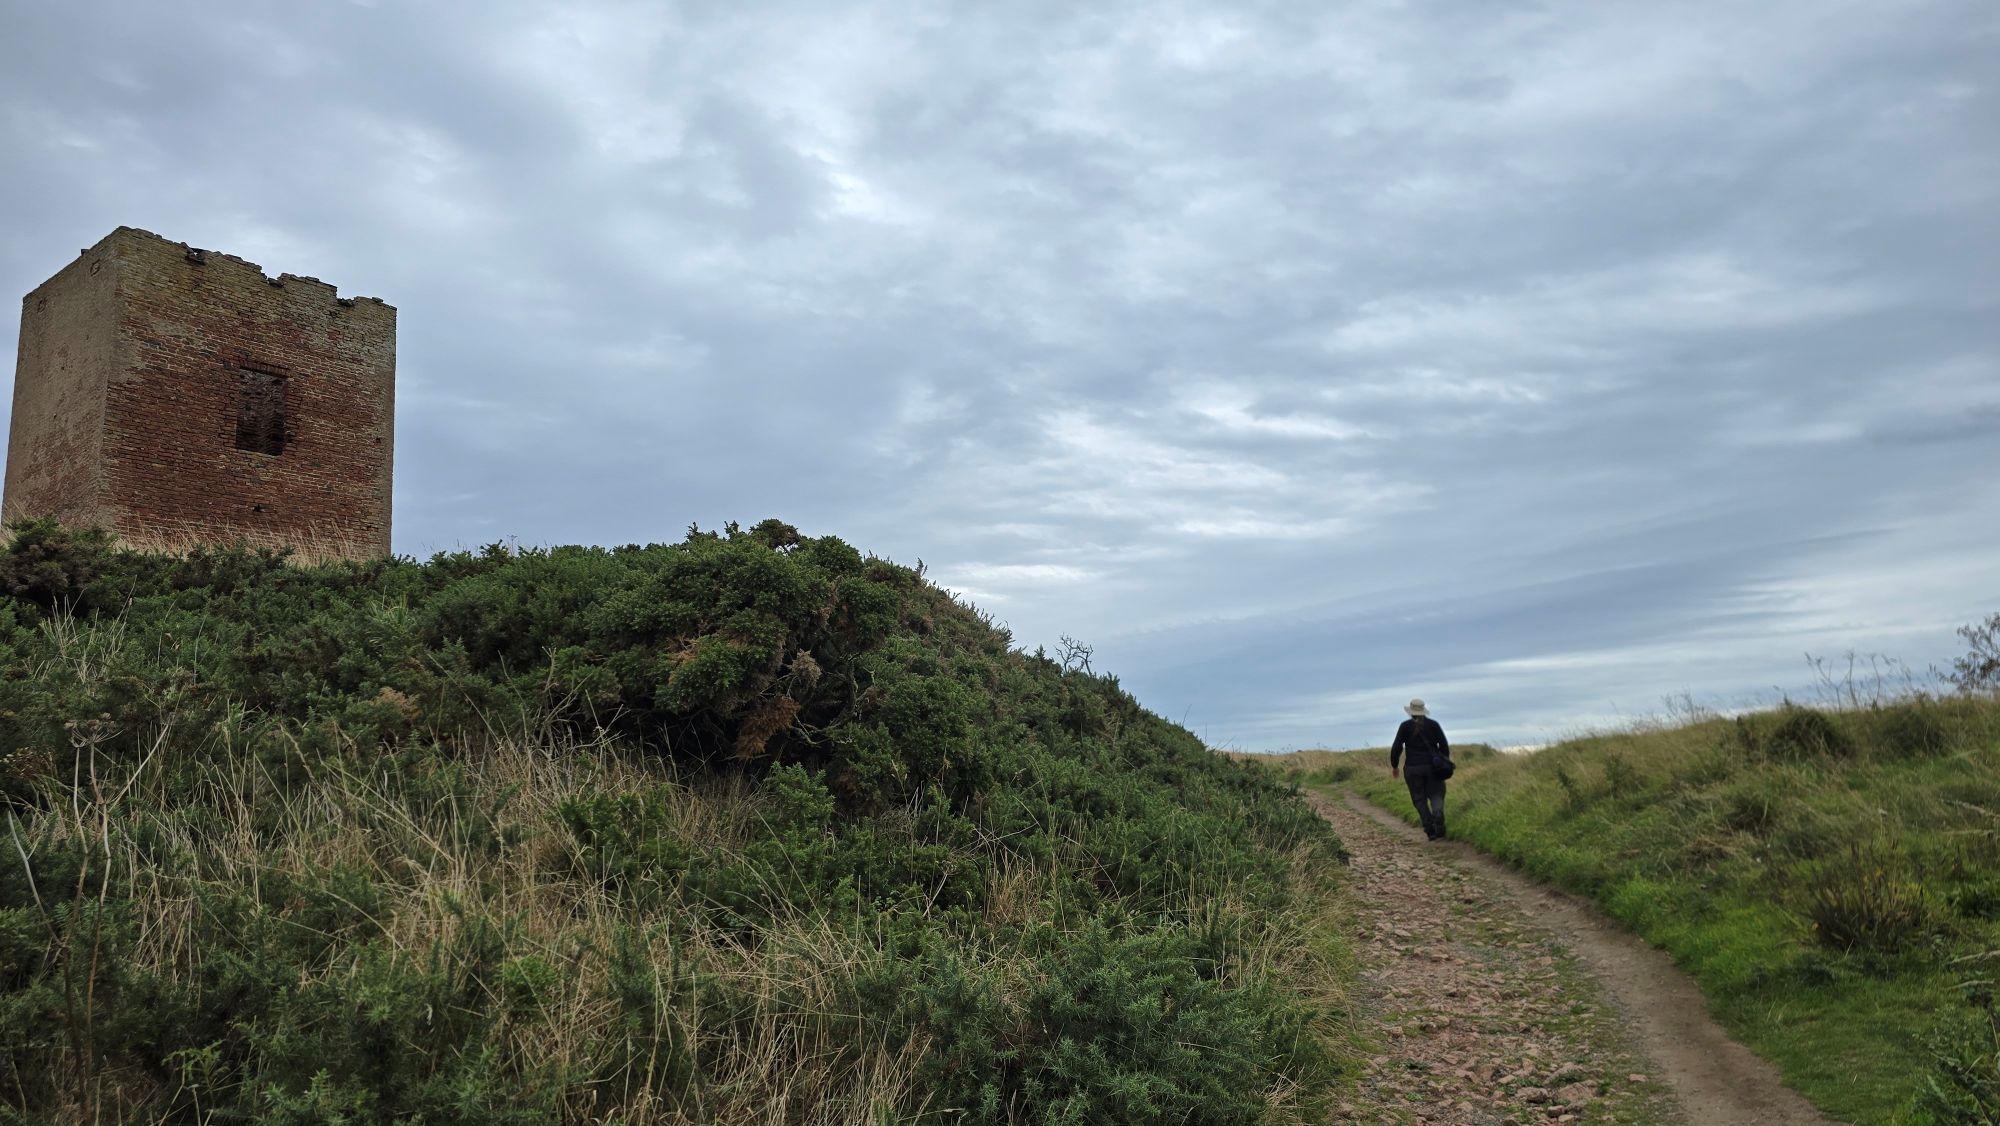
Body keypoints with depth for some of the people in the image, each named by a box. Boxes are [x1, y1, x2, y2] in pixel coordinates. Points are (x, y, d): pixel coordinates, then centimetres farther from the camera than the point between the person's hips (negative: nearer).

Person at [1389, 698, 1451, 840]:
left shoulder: (1405, 726, -3)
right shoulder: (1433, 724, 3)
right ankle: (1438, 815, -27)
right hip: (1433, 767, 1)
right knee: (1436, 795, 6)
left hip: (1413, 769, -1)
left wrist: (1393, 766, 5)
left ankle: (1431, 831, 2)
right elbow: (1444, 745, 3)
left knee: (1419, 799, 9)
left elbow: (1397, 747, -6)